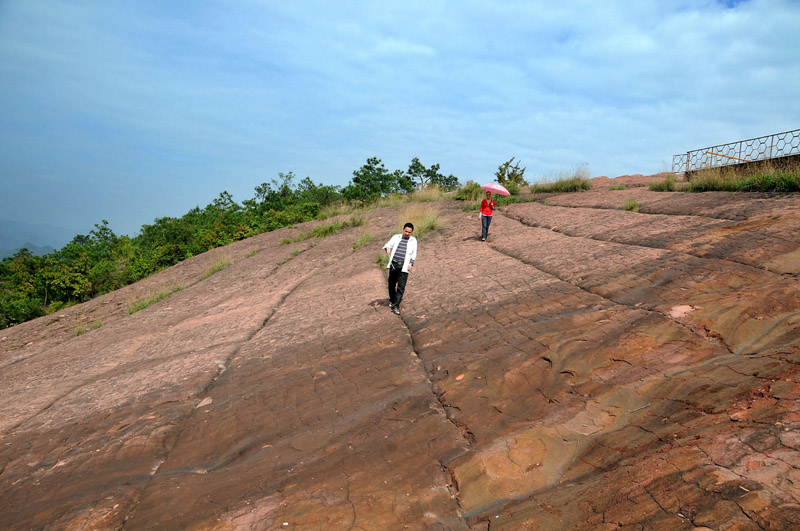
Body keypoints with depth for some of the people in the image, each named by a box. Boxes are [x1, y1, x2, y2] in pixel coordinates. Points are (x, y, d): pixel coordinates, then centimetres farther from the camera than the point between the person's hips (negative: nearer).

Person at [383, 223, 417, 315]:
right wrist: (387, 249, -22)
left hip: (404, 266, -1)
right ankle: (392, 300, 36)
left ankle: (395, 306, -11)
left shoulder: (413, 240, 11)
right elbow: (387, 245, 3)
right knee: (392, 284, 10)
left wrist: (411, 263, -3)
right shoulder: (396, 237, 10)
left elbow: (413, 254, 12)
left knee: (401, 286, -11)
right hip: (394, 264, 1)